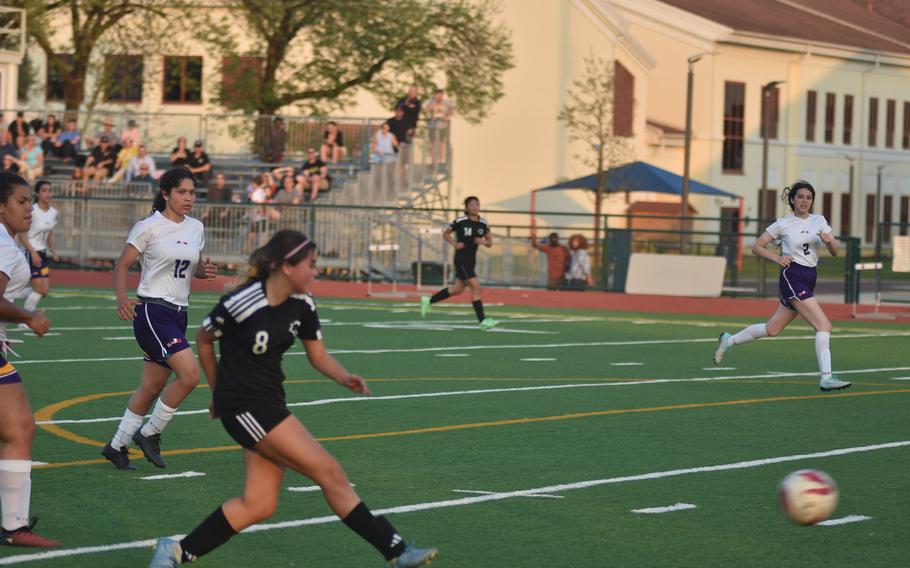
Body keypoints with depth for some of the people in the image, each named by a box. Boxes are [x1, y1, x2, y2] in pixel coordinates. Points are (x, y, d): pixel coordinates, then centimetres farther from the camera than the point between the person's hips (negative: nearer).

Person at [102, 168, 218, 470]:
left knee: (152, 387, 10)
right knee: (190, 374, -19)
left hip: (178, 313, 7)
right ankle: (150, 434, -1)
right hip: (153, 311, -7)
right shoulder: (149, 227, -9)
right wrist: (122, 299, -22)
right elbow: (122, 264, -6)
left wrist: (205, 270, -1)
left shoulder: (195, 228, 10)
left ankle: (117, 446, 24)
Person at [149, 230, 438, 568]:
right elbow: (203, 339, -3)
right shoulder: (240, 304, -19)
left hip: (269, 404, 8)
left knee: (259, 504, 5)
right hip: (243, 406, -8)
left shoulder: (301, 304, 0)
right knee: (330, 473, -9)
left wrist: (345, 378, -10)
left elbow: (318, 355, 10)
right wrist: (218, 391, 7)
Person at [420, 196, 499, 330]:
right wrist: (455, 244, -10)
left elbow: (490, 243, 11)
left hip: (471, 259, 7)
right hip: (461, 258, -7)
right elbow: (445, 233, 4)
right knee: (476, 287, -14)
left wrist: (483, 242, -10)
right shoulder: (460, 222, -10)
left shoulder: (483, 224, 4)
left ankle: (428, 301, 32)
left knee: (457, 289, 15)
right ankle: (483, 321, -13)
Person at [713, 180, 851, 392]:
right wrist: (777, 258, -12)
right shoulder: (783, 224, -2)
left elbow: (835, 252, 3)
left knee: (772, 329, 13)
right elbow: (757, 247, 3)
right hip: (792, 277, -6)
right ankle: (826, 378, -20)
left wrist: (829, 240, -19)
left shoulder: (819, 221, 10)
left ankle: (729, 340, 32)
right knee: (824, 325, -18)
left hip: (809, 280, 6)